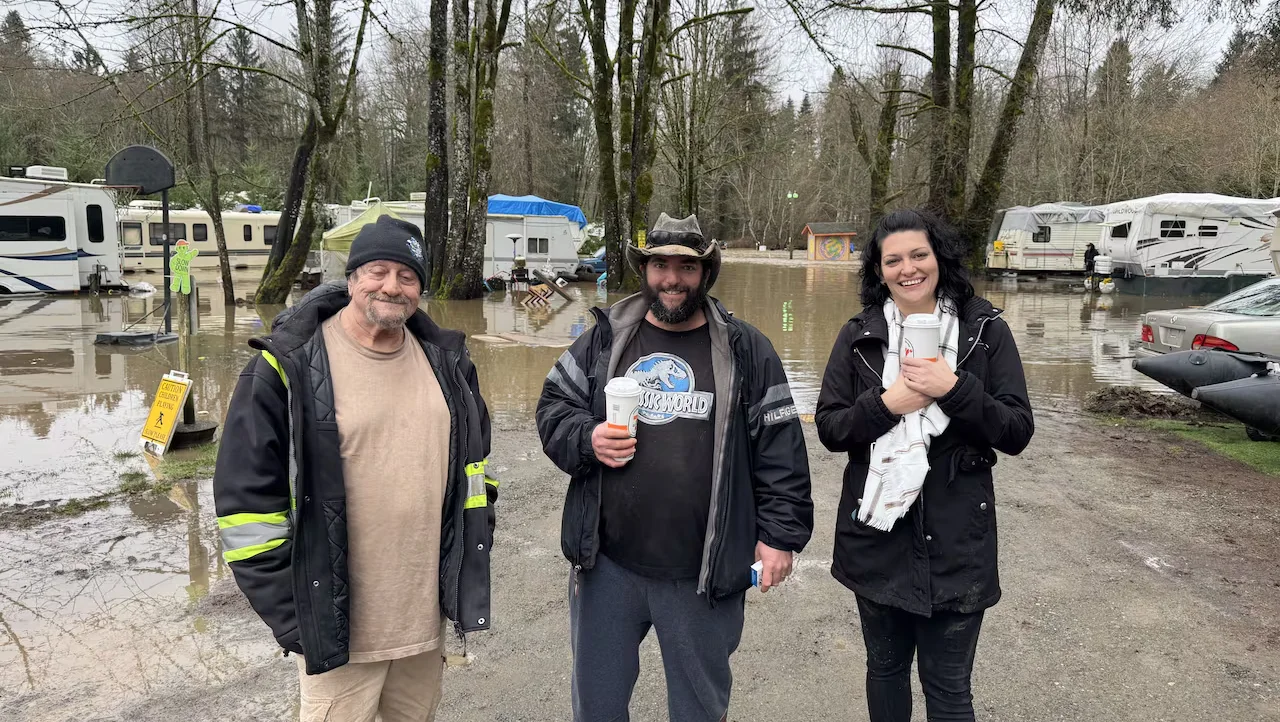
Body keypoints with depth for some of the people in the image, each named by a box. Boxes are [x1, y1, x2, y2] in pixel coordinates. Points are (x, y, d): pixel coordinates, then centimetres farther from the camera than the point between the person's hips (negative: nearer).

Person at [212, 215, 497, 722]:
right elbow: (247, 500, -11)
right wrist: (290, 616, -10)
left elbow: (474, 465, 15)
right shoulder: (290, 367, -12)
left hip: (427, 619, 5)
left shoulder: (446, 361, 4)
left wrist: (472, 562, 11)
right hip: (336, 631, -5)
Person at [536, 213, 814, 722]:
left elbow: (780, 450, -2)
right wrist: (586, 440, -11)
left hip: (703, 575, -2)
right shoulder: (604, 338, 3)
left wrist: (780, 533, -5)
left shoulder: (746, 351, -2)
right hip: (606, 564, 2)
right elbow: (553, 407, 9)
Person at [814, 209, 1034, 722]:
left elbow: (1018, 433, -6)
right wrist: (886, 404, -17)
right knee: (885, 669, 20)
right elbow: (828, 429, -1)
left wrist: (954, 390, -20)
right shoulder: (858, 337, 0)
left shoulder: (986, 331, -3)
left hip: (956, 541, -2)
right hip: (877, 535, 2)